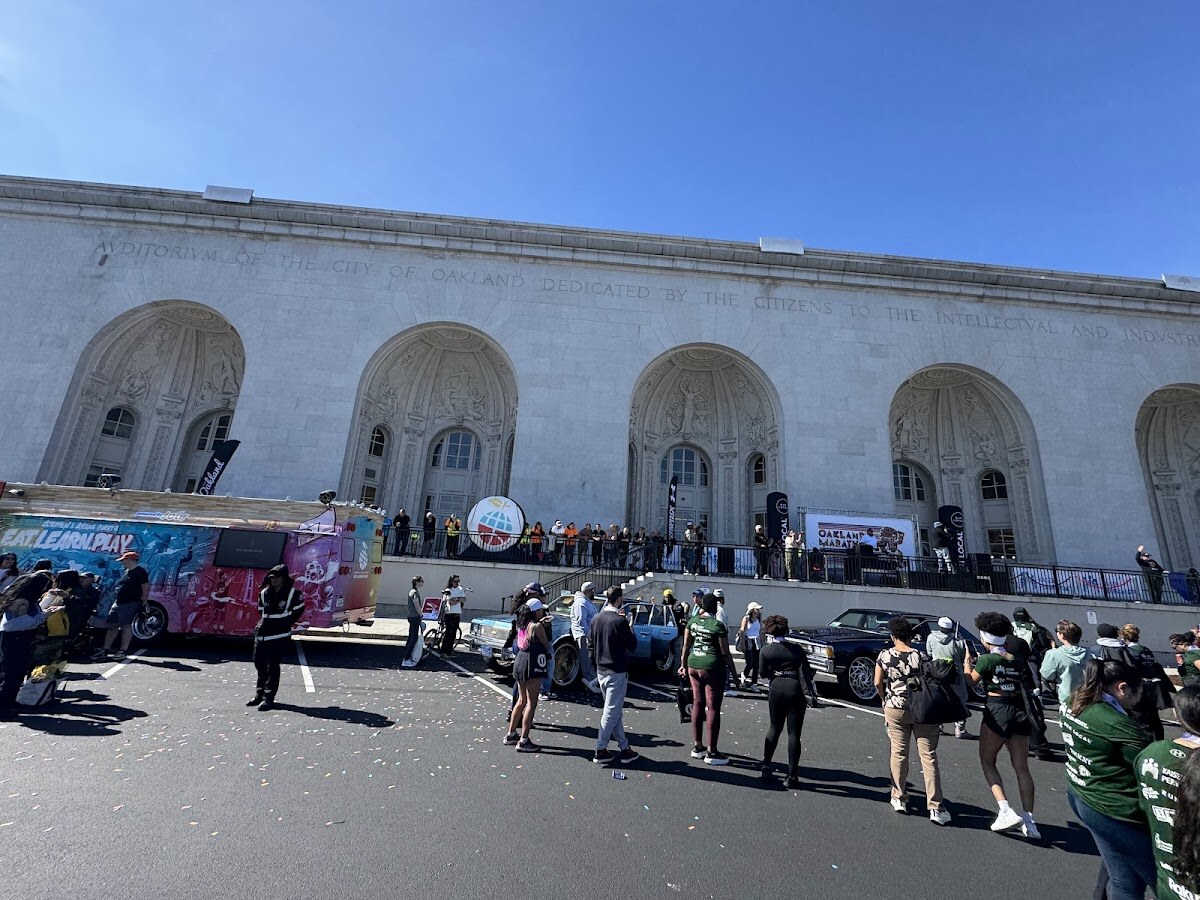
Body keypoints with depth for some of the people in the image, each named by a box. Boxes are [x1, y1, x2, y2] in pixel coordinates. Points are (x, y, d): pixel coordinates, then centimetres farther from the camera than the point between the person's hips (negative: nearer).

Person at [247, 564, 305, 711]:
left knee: (272, 666, -5)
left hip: (280, 637, -6)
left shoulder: (293, 593, -8)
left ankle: (268, 698, 2)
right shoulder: (264, 593, 8)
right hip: (262, 634, 6)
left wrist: (284, 624, 0)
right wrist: (262, 622, 10)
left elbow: (298, 611, 1)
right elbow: (261, 611, 21)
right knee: (259, 664, 15)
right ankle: (260, 694, 32)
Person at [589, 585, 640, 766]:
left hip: (601, 671, 7)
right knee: (612, 711, 3)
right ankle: (601, 750, 9)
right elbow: (632, 645, -11)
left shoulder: (596, 618, 3)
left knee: (615, 710, 16)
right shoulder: (620, 621, -19)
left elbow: (590, 644, 10)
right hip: (616, 672, -7)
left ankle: (624, 748, 24)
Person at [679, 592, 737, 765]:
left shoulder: (693, 621, 3)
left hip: (694, 665, 6)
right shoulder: (718, 626, -13)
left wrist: (684, 665, 20)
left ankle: (697, 746, 25)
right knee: (713, 708, 3)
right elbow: (725, 654, -11)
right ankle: (711, 752, 10)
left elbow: (686, 645, 9)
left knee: (697, 705, 15)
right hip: (713, 668, -6)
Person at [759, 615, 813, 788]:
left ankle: (766, 767, 20)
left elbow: (763, 673, 3)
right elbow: (805, 674, -10)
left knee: (774, 728, 19)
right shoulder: (797, 650, -6)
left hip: (775, 691, 1)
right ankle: (792, 776, 9)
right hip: (795, 692, -1)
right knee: (794, 734, 7)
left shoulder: (766, 650, -5)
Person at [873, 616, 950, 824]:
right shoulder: (920, 657, -13)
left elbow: (877, 683, -3)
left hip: (894, 710, 2)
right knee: (928, 757, 7)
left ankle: (899, 799, 23)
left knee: (898, 753, 14)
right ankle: (935, 807, 7)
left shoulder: (884, 656, -7)